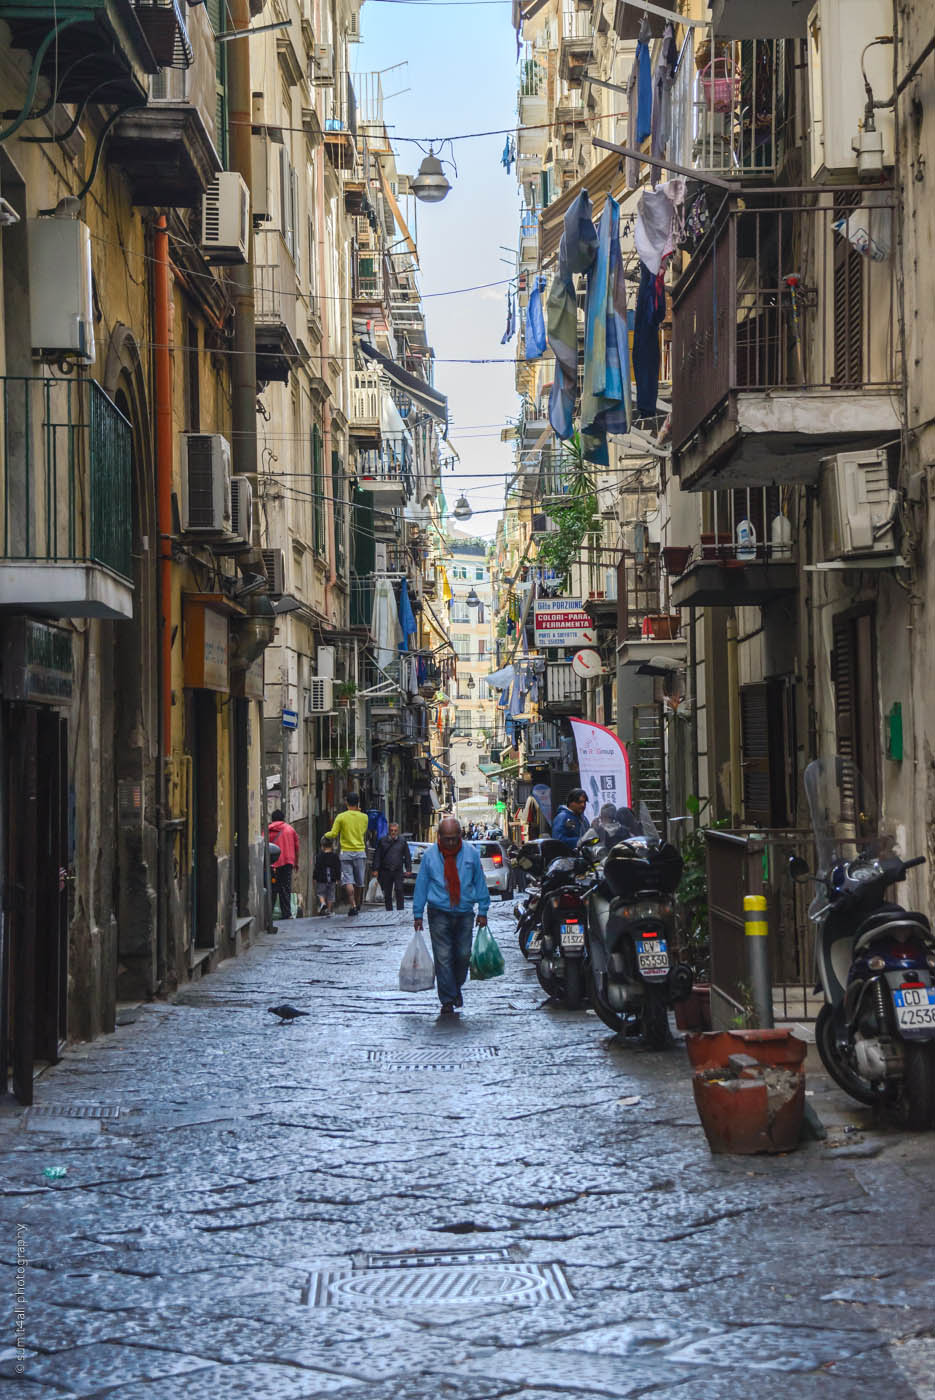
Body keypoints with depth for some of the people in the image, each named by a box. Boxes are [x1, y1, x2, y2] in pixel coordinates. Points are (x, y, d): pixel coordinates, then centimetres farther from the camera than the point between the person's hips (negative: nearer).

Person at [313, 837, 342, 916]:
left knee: (320, 892, 12)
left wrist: (315, 878, 2)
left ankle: (323, 903, -14)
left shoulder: (319, 856, -6)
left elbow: (317, 868, -5)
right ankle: (329, 909, 9)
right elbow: (338, 868, 3)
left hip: (322, 879, -2)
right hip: (332, 879, 2)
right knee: (330, 894, 10)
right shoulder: (335, 856, 1)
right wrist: (338, 879, 9)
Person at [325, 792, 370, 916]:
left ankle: (353, 905, -18)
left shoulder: (341, 817, -5)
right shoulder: (364, 817, 3)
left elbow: (333, 834, -8)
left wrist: (326, 835, 15)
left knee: (348, 881, -6)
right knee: (359, 882, 13)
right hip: (360, 851, 3)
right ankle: (357, 905, 25)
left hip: (346, 853, -3)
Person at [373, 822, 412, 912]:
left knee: (399, 890, -12)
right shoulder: (382, 841, 6)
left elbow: (407, 856, 11)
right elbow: (377, 856, 6)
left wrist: (408, 869, 3)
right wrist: (375, 869, 0)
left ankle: (400, 910, -9)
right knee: (387, 893, 6)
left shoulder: (402, 841, 7)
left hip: (398, 871, -1)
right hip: (385, 871, 1)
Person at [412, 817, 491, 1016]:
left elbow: (480, 882, 9)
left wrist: (482, 911, 7)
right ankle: (447, 1001, -2)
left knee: (463, 955, 4)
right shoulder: (429, 855, -1)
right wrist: (417, 914, 3)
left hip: (465, 913, 2)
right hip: (439, 914, -1)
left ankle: (456, 988, 31)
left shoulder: (471, 853, 2)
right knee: (443, 958, -6)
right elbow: (421, 885, 4)